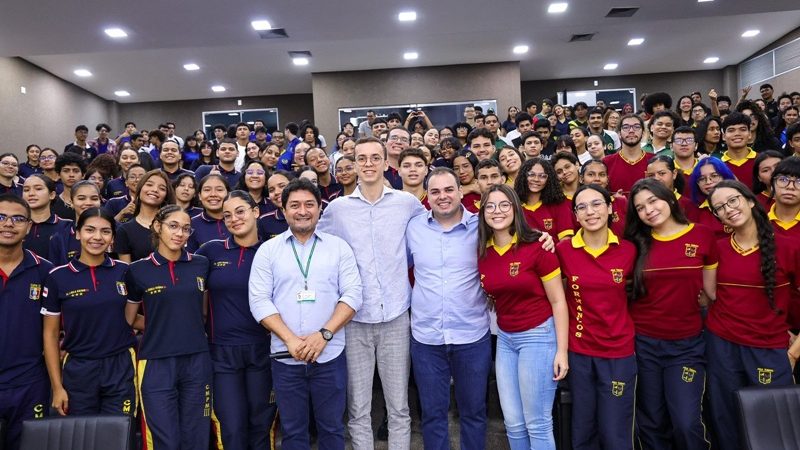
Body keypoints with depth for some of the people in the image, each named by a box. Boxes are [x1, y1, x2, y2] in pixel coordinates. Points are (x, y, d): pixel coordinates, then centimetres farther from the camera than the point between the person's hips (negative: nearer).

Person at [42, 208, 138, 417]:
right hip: (78, 371, 0)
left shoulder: (125, 272, 1)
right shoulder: (58, 277, -2)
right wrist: (57, 387, -1)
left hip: (120, 369, 1)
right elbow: (51, 334, 1)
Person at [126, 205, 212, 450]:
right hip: (156, 364, -2)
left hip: (196, 361, 2)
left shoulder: (201, 264, 3)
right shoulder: (138, 270, -2)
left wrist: (188, 326, 8)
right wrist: (159, 327, 5)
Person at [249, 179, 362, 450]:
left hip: (330, 355, 0)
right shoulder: (268, 250, 3)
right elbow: (259, 301, -3)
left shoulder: (339, 246, 3)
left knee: (332, 428, 12)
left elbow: (352, 294, -3)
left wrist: (324, 334, -15)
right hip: (286, 356, 1)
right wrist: (290, 339, -13)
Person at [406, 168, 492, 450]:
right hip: (426, 337, 2)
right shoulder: (413, 228, 1)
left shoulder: (481, 227, -5)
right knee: (432, 413, 15)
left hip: (472, 336, -1)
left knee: (473, 412, 16)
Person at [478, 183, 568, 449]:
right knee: (513, 423, 13)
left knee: (537, 423, 3)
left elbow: (558, 301, -10)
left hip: (539, 335, -5)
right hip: (504, 339, 5)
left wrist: (562, 350, -11)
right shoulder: (482, 252, 0)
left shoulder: (536, 246, -15)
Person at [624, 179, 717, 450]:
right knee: (651, 422, 11)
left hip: (686, 344, -1)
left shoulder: (702, 236, -1)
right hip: (643, 343, 1)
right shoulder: (636, 243, 1)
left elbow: (712, 290, 4)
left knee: (687, 423, -5)